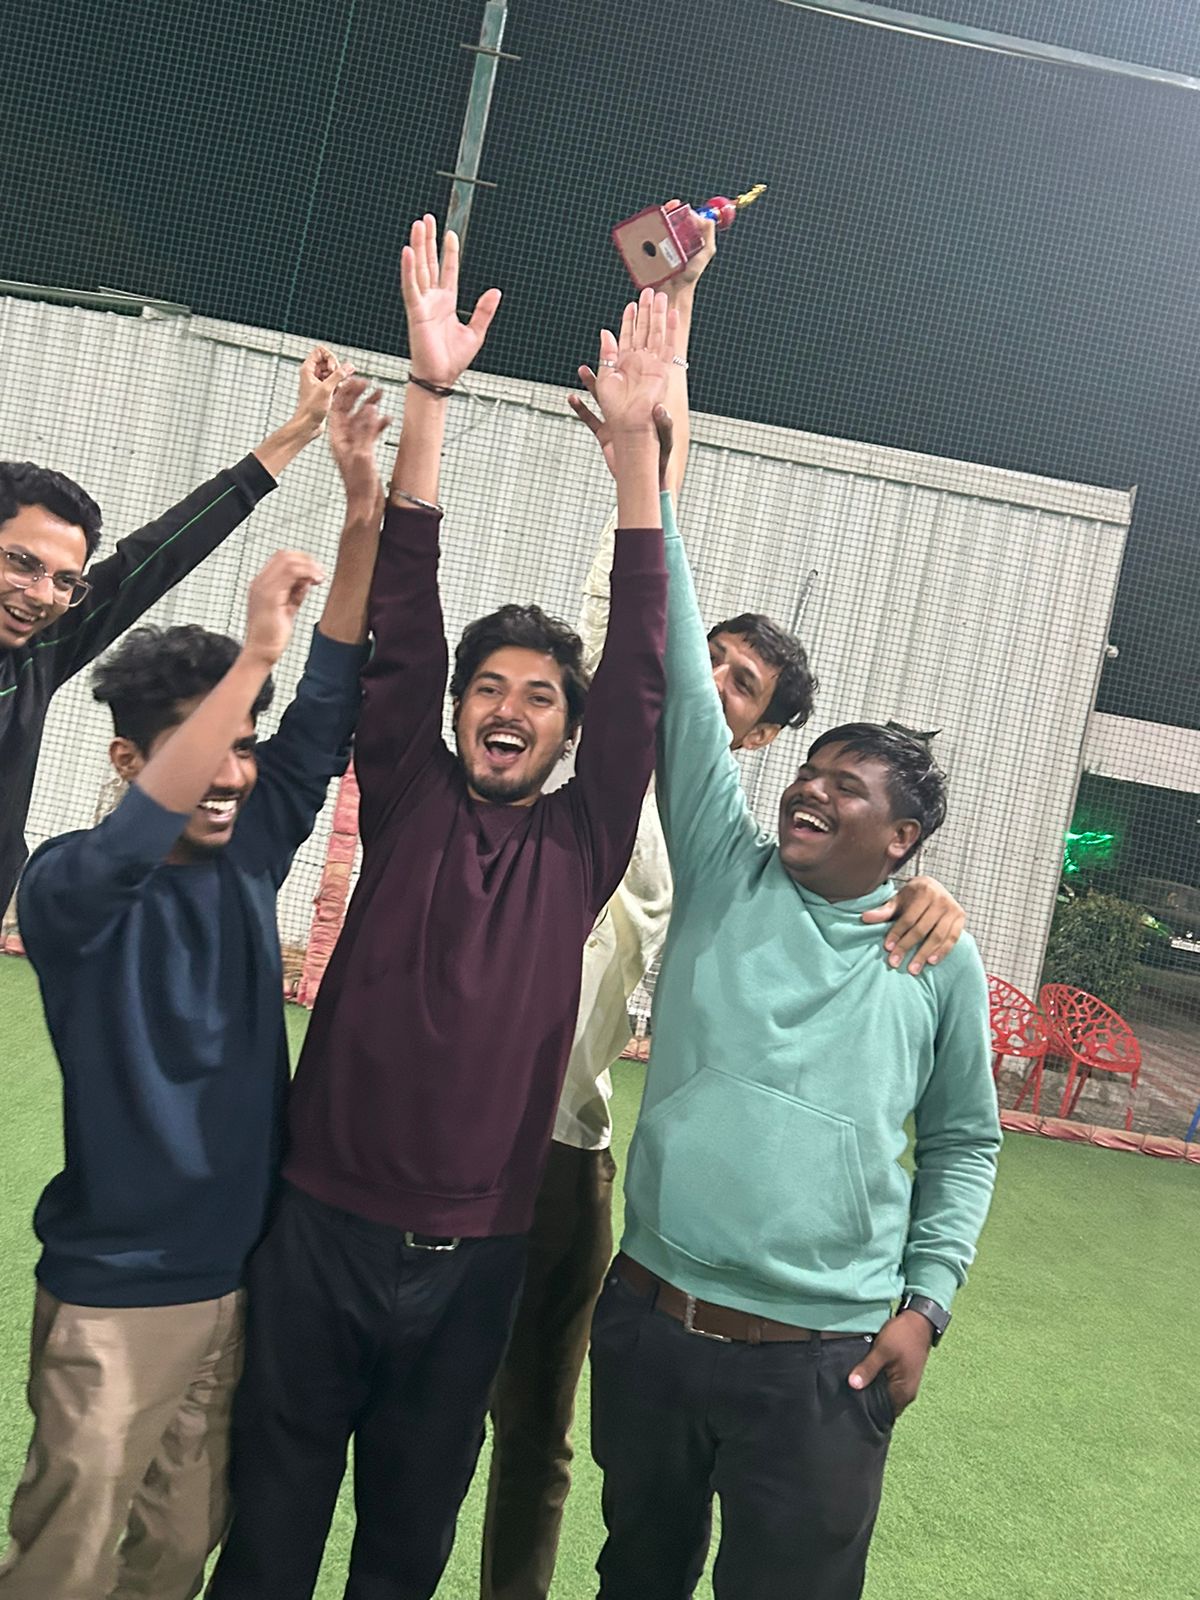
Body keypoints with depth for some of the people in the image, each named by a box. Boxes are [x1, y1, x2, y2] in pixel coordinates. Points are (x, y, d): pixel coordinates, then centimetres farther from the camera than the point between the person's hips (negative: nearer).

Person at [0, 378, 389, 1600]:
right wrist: (252, 651, -38)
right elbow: (130, 839, -37)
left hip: (241, 1260, 5)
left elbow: (333, 702, -5)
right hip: (116, 1286, -5)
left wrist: (363, 509, -13)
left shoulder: (250, 852, 1)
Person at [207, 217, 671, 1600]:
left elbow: (639, 675, -7)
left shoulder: (582, 842, 1)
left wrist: (637, 444, -12)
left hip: (474, 1256, 1)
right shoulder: (407, 800, 0)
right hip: (325, 1226, -1)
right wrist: (428, 393, -15)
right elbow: (399, 619, -8)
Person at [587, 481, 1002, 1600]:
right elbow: (679, 683, -6)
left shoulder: (940, 958, -2)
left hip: (819, 1362, -2)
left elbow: (963, 1142, 10)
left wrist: (925, 1302, 0)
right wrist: (646, 478, -9)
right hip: (647, 1319, 2)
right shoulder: (724, 873, -1)